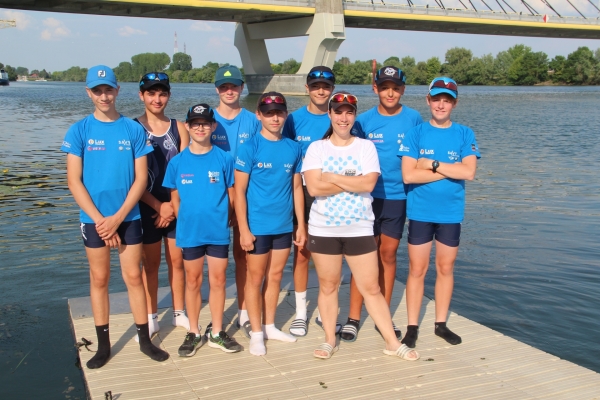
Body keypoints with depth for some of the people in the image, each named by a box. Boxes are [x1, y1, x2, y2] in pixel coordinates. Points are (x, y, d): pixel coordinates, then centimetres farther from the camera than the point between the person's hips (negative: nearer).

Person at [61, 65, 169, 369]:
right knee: (99, 279, 9)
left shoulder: (134, 130, -2)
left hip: (128, 218, 0)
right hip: (94, 219, 0)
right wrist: (100, 220, -12)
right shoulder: (79, 131, -3)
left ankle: (145, 340, 19)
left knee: (133, 277, 7)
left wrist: (117, 217, -12)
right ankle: (103, 345, 20)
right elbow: (74, 181, -6)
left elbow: (141, 178, -4)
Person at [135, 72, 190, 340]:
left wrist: (173, 205, -8)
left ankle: (179, 313, 25)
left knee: (177, 261, 11)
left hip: (176, 207, 2)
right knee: (150, 264, 8)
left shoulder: (179, 128, 3)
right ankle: (151, 318, 21)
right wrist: (158, 206, -11)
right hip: (147, 208, -2)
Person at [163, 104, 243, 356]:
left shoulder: (224, 159, -2)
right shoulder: (178, 162, 0)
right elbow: (175, 198, 6)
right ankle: (194, 333, 23)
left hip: (218, 231, 0)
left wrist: (225, 220, 0)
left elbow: (231, 194, 3)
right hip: (189, 232, 0)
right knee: (193, 282, 11)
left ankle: (217, 333, 21)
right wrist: (184, 223, 2)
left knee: (218, 281, 8)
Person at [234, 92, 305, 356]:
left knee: (275, 276, 15)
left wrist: (301, 225, 6)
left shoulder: (293, 148, 3)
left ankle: (269, 326, 30)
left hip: (284, 225, 4)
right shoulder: (250, 148, -9)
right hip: (258, 225, -4)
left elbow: (297, 188, 8)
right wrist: (244, 229, -14)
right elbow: (239, 191, -10)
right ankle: (256, 333, 19)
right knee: (256, 278, 7)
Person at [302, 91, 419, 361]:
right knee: (328, 286, 10)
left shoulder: (366, 147, 2)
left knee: (371, 288, 5)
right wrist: (353, 183, -12)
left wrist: (331, 177, -12)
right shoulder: (316, 148, 1)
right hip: (323, 230, 0)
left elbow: (369, 183, -14)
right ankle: (330, 341, 24)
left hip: (360, 229, 0)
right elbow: (314, 187, -14)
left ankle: (392, 343, 15)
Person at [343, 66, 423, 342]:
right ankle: (353, 318, 9)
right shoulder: (364, 121, 0)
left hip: (398, 197, 1)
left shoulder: (414, 119, 1)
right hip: (367, 197, -1)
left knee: (388, 254, 9)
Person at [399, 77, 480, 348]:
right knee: (417, 270, 3)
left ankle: (441, 324, 25)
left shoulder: (465, 135, 0)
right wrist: (449, 171, -13)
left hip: (451, 213, 1)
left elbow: (469, 172, -13)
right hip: (420, 212, -1)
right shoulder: (415, 134, -3)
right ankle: (412, 327, 14)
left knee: (445, 269, 11)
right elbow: (408, 175, -13)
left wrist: (432, 164, -15)